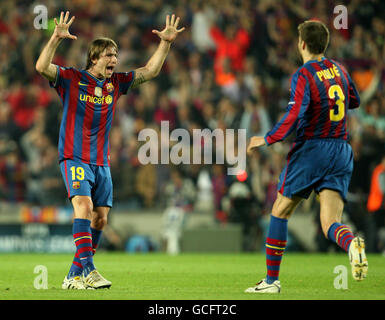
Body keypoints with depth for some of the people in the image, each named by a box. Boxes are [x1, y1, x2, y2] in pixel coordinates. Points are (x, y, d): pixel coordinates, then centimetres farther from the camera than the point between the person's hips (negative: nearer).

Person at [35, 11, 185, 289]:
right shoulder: (71, 79, -5)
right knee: (84, 206, -24)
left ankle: (75, 275, 12)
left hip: (102, 162, 6)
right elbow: (42, 67, -20)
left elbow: (150, 71, 11)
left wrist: (166, 43, 0)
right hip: (75, 158, -6)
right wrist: (56, 39, -33)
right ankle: (87, 269, -30)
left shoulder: (116, 82, 9)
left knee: (100, 218, 3)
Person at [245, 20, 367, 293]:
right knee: (330, 224, -3)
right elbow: (355, 102, 27)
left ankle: (272, 280, 17)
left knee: (280, 213, 12)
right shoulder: (339, 70, 9)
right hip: (341, 152, 5)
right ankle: (352, 243, -39)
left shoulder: (303, 76, -11)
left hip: (310, 150, -5)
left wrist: (266, 140, -8)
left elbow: (293, 118, -20)